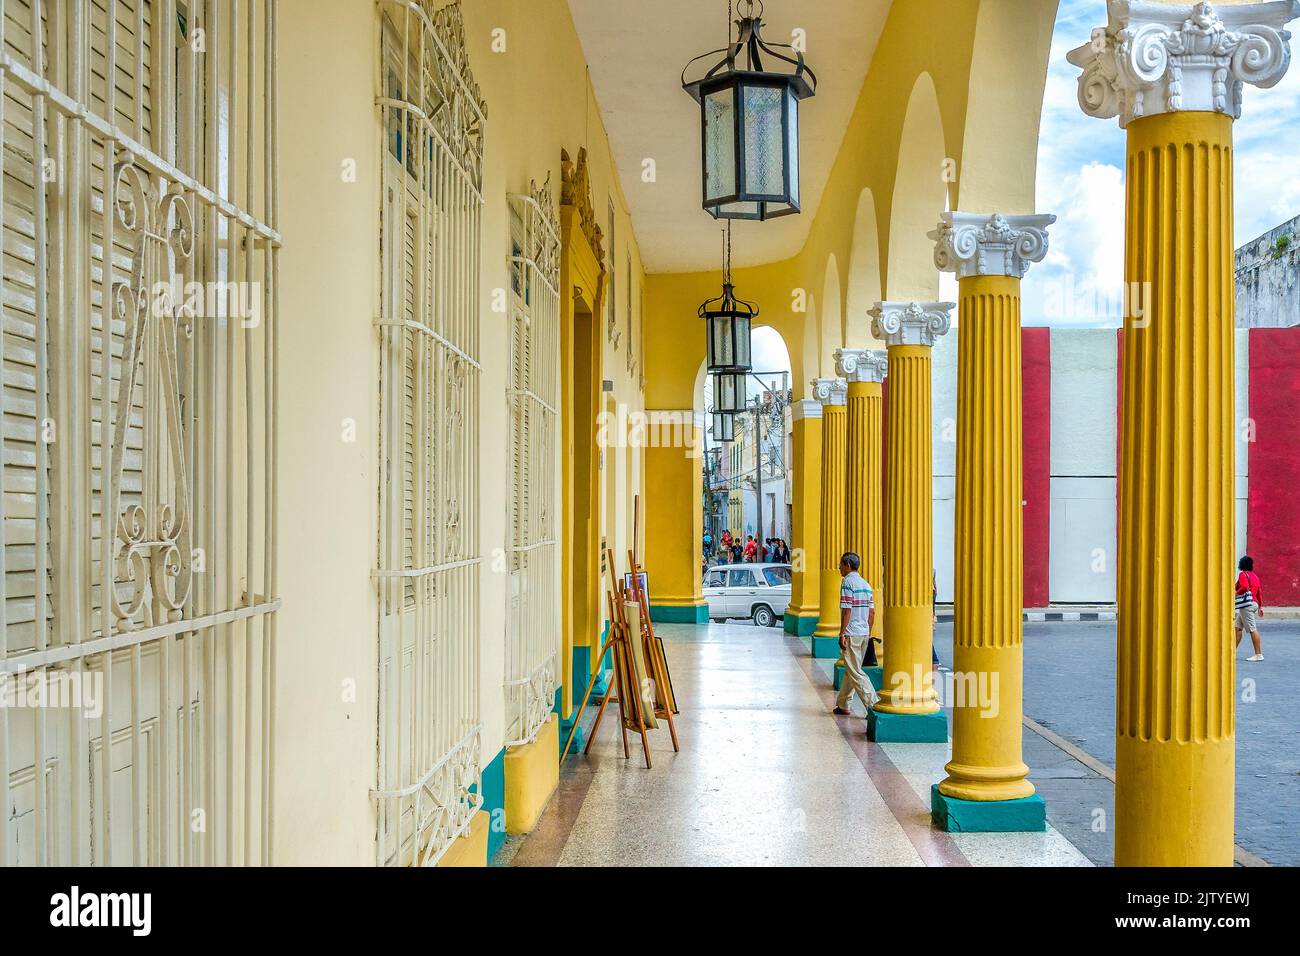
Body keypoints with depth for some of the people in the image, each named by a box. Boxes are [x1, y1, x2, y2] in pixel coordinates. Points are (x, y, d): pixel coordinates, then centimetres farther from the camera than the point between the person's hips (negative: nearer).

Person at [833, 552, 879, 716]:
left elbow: (846, 610, -17)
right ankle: (842, 705, 24)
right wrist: (869, 632, 18)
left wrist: (842, 634, -15)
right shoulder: (865, 583, 14)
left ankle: (873, 705, -12)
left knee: (855, 672, -6)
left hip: (851, 634, -9)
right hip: (864, 633, 9)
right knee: (851, 670, 16)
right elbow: (872, 611, 13)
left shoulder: (847, 582, -11)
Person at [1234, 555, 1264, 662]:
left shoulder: (1243, 575, -9)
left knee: (1253, 629, -9)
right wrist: (1260, 606, 20)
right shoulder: (1254, 575, 17)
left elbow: (1244, 587, -26)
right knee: (1237, 627, 14)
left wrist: (1235, 594, -11)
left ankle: (1259, 654, -11)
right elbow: (1259, 593, 18)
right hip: (1254, 603, 9)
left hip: (1247, 604, -9)